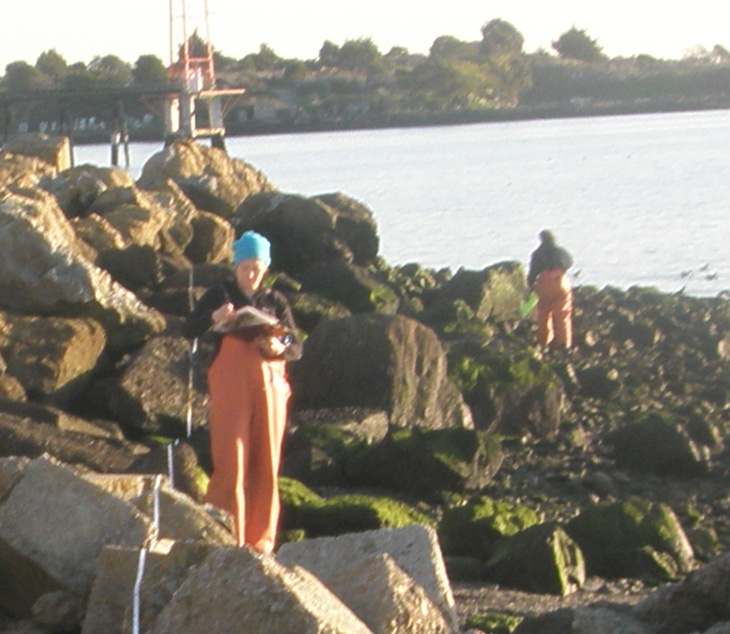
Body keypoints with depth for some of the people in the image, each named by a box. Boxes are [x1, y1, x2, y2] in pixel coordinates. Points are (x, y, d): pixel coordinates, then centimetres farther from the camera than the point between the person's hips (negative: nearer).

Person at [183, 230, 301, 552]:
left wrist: (279, 348, -16)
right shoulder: (220, 295, 6)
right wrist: (213, 318, -20)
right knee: (231, 461, -9)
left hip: (268, 384, 2)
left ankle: (261, 538, 9)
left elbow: (297, 348, 7)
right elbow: (188, 331, -1)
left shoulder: (275, 301, 11)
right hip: (230, 384, -2)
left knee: (266, 463, 2)